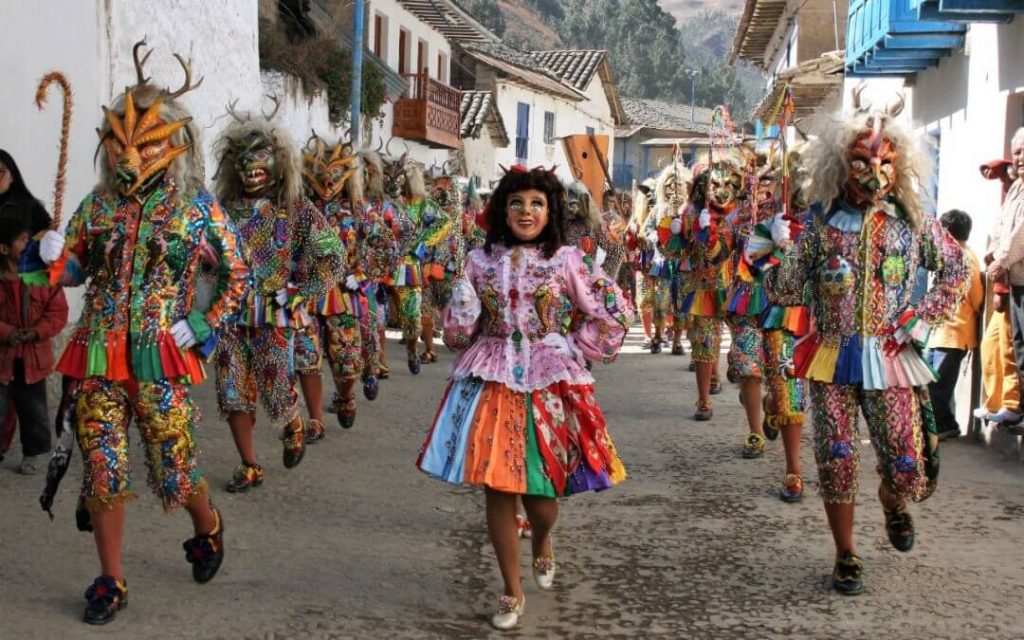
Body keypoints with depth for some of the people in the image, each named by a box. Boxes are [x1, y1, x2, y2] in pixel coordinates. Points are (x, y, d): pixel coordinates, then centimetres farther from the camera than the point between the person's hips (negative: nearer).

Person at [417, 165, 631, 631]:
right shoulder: (481, 261, 3)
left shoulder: (566, 261, -3)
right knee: (497, 489, 3)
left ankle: (542, 545, 40)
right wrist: (460, 303, -7)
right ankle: (512, 592, 20)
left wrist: (577, 349, -1)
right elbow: (459, 332, 9)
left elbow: (616, 312, 1)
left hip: (548, 384, -2)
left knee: (541, 488, 2)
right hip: (491, 384, 2)